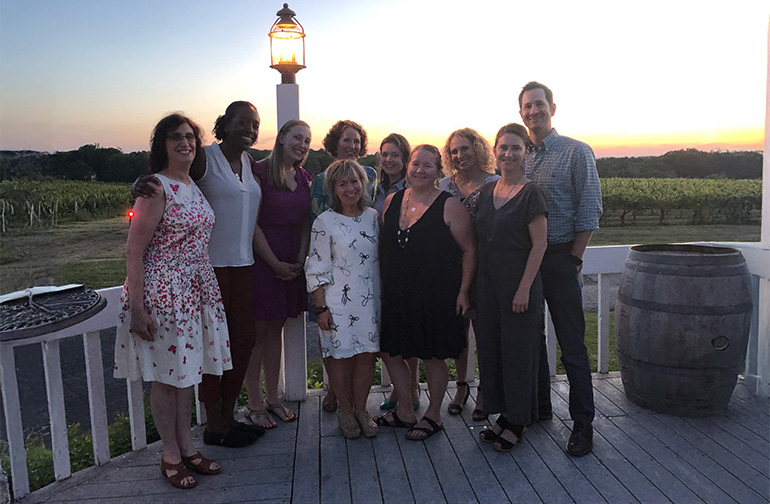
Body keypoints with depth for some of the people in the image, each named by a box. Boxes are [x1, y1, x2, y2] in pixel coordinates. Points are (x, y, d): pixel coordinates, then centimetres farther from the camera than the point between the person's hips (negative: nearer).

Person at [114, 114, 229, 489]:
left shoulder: (193, 186, 11)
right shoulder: (156, 187, -13)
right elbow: (134, 250, -16)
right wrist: (136, 308, -19)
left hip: (196, 288, 8)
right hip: (164, 288, -7)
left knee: (186, 368, 15)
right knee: (166, 375, 5)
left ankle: (187, 446, 29)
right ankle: (170, 454, 21)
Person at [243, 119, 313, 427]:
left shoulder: (305, 178, 10)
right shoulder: (259, 172, -9)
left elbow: (306, 223, 10)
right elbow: (251, 223, -13)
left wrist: (300, 260, -2)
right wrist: (275, 263, -12)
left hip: (292, 265, 6)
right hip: (261, 260, -6)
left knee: (276, 329, 14)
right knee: (258, 332, 1)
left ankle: (273, 398, 24)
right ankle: (255, 404, 12)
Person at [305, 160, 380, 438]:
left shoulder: (372, 216, 7)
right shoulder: (325, 222, -5)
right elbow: (317, 269, -5)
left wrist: (384, 297, 11)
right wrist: (321, 308, -9)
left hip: (370, 300, 4)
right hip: (339, 301, -3)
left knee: (367, 355, 7)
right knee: (341, 355, 4)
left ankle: (361, 408, 25)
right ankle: (345, 410, 23)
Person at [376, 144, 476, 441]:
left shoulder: (449, 206, -8)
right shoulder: (392, 201, 7)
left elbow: (469, 250, -7)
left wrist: (463, 291, -11)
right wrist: (383, 287, 12)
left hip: (436, 295, -5)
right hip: (396, 294, 6)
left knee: (433, 357, 6)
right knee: (391, 351, 12)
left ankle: (433, 415, 26)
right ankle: (406, 412, 30)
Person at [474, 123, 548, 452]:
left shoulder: (530, 194, -10)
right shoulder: (487, 192, 9)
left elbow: (539, 245, -12)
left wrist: (524, 288, -17)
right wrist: (473, 284, 10)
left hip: (519, 284, -7)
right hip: (488, 283, 7)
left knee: (518, 350, 3)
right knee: (491, 347, 12)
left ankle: (519, 421, 18)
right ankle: (504, 415, 27)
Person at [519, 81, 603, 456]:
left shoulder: (576, 152, -3)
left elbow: (589, 212, -6)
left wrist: (573, 258, -11)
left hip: (560, 259, -5)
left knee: (572, 344, -1)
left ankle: (582, 423, 10)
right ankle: (538, 407, 30)